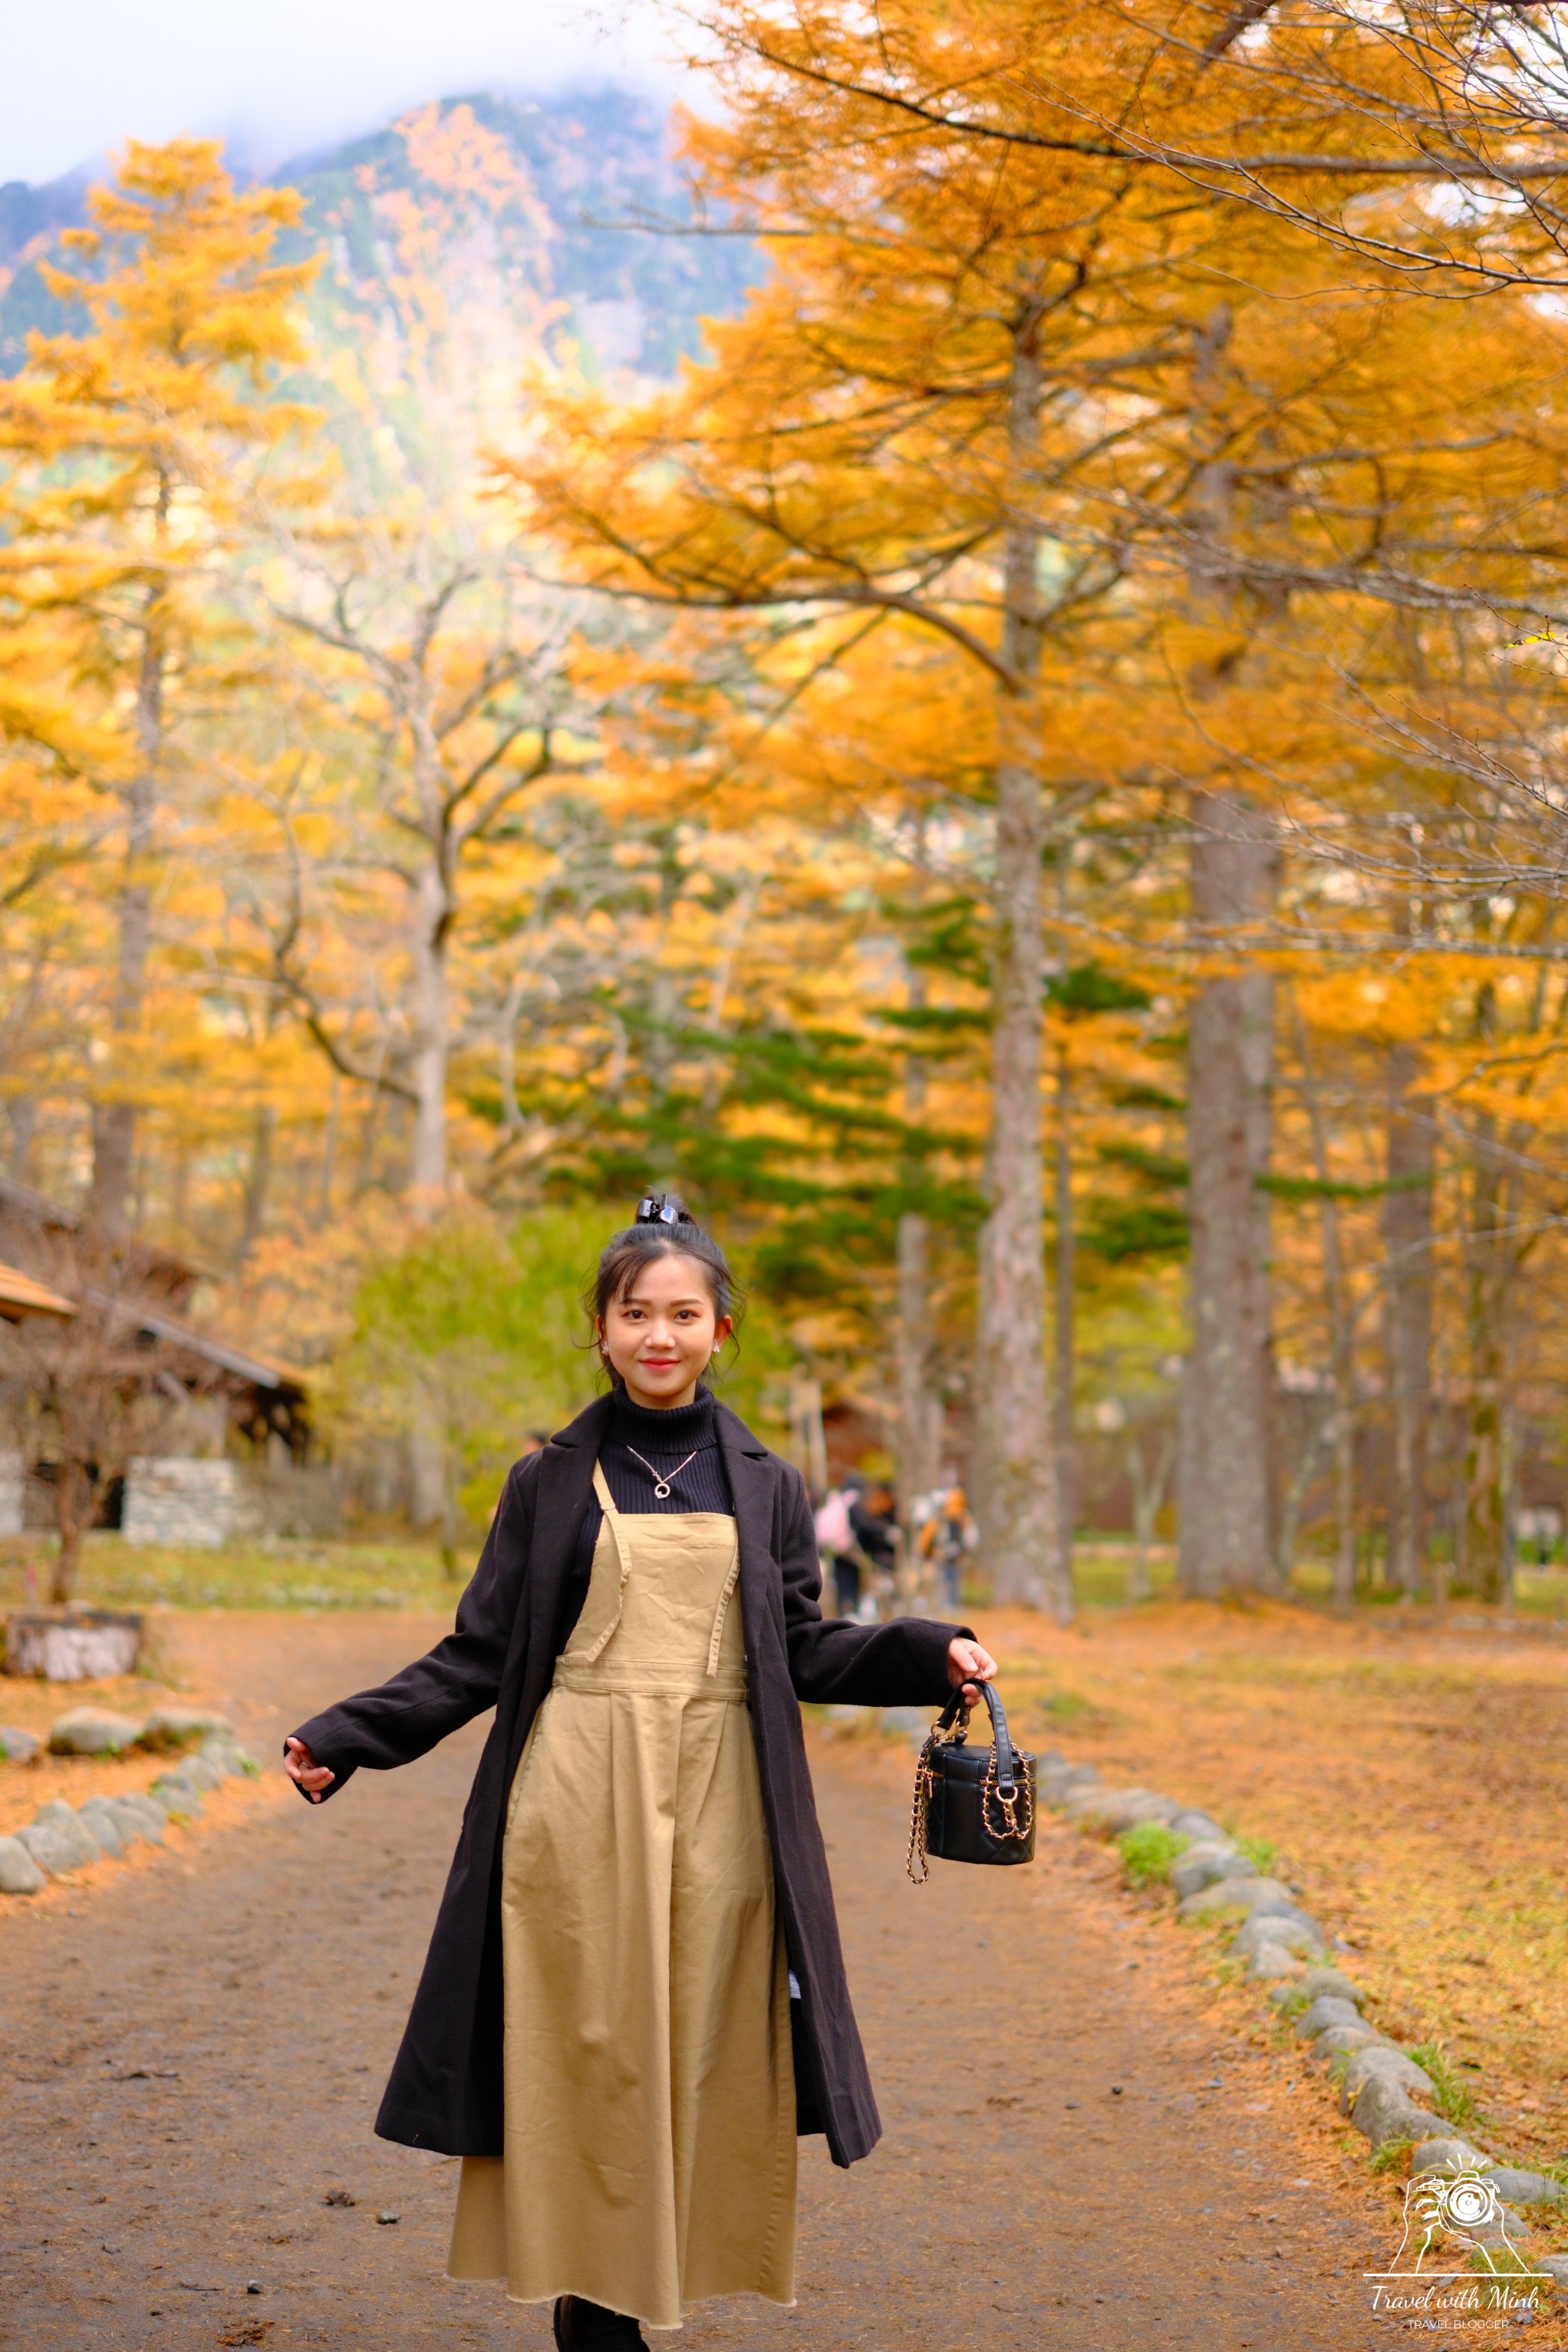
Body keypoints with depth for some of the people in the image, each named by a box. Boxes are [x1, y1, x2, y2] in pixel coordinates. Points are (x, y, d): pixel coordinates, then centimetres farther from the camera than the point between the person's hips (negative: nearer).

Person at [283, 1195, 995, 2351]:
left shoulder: (766, 1486, 11)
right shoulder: (550, 1483, 6)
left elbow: (802, 1650, 12)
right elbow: (481, 1656, 6)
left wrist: (932, 1656, -2)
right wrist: (348, 1736, -3)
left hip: (716, 1807, 2)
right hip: (578, 1806, -1)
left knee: (702, 2060, 1)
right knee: (583, 2057, -2)